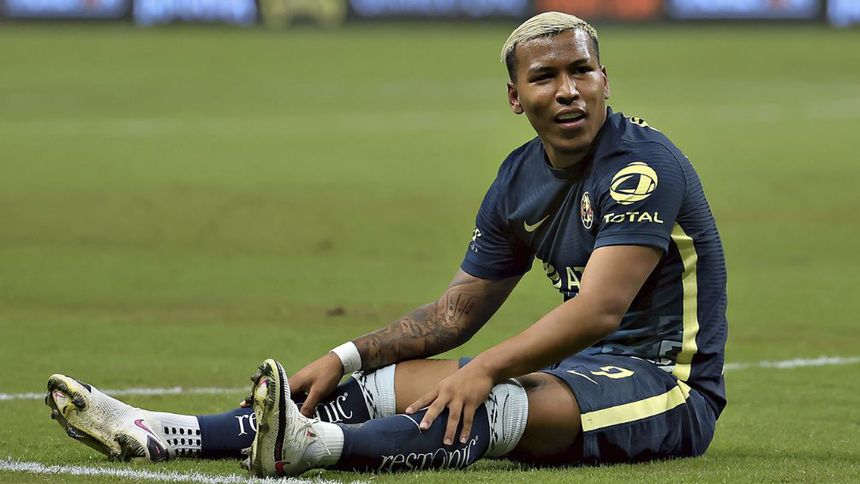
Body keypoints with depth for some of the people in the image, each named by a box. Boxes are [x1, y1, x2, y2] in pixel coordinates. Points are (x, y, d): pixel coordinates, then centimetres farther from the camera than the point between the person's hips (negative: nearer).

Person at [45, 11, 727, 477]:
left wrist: (485, 369, -36)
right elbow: (456, 313, 15)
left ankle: (316, 447, -59)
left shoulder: (644, 165, -17)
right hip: (578, 369, 8)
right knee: (388, 383, -4)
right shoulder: (519, 179, 10)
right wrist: (342, 360, 3)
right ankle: (158, 435, -13)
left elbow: (599, 309, -28)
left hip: (666, 385, -8)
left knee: (497, 405, -35)